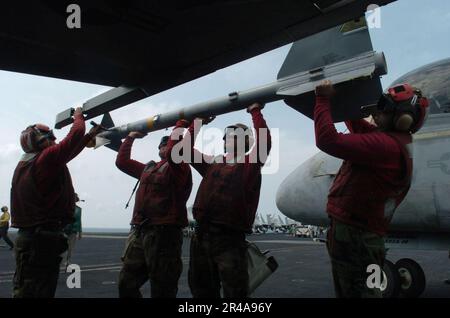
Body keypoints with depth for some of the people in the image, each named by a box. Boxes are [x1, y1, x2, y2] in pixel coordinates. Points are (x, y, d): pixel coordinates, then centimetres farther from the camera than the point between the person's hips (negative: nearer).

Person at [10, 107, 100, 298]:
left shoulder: (24, 164, 14)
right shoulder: (47, 157, -13)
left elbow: (68, 151, 19)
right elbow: (75, 135, -14)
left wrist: (91, 135, 25)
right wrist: (78, 115, 8)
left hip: (28, 237, 9)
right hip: (44, 239, -9)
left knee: (26, 288, 16)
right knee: (36, 291, -3)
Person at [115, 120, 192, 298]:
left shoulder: (178, 167, -1)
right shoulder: (148, 169, 22)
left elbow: (172, 151, -23)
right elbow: (122, 161, 30)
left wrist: (180, 124, -9)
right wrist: (130, 137, 32)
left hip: (163, 234, -8)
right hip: (139, 232, 8)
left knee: (161, 290, -2)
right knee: (126, 284, 11)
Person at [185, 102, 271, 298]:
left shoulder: (249, 165, 3)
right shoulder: (214, 164, 18)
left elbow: (264, 142, -13)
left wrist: (255, 112, -5)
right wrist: (197, 124, 22)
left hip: (229, 239, -6)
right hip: (201, 236, 6)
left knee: (235, 293, -4)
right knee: (202, 292, 16)